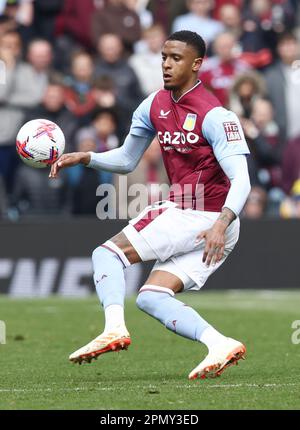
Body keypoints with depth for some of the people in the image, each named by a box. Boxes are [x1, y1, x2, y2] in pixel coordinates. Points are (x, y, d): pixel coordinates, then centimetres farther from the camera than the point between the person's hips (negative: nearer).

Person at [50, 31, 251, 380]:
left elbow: (241, 181, -23)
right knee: (150, 298, -3)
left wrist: (221, 223, -38)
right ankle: (220, 344, -15)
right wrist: (84, 158, 4)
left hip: (207, 219, -8)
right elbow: (126, 160, 21)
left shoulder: (214, 116, -16)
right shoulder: (155, 105, 8)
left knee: (107, 253, -11)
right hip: (180, 212, 8)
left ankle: (114, 328, -28)